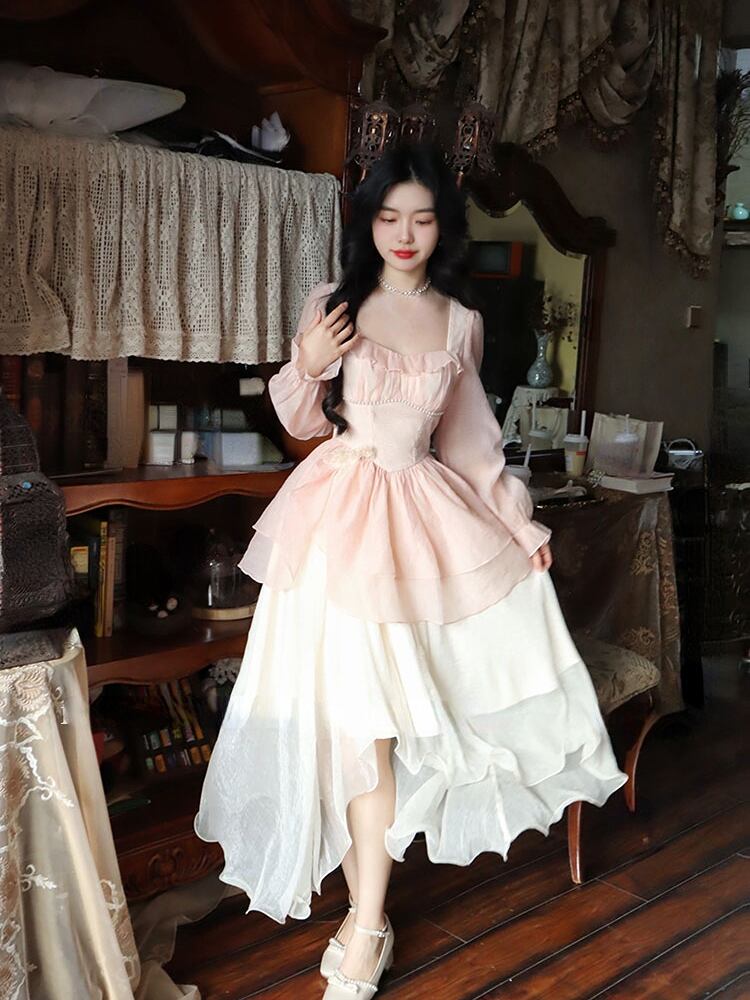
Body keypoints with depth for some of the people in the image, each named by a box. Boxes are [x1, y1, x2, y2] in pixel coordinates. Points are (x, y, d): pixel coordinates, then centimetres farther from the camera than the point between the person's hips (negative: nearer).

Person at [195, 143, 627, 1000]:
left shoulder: (462, 324, 7)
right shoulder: (331, 305, 0)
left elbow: (468, 438, 14)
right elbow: (302, 422, 5)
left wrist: (518, 520, 11)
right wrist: (306, 365, -14)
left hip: (430, 510, 3)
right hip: (346, 512, -3)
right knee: (364, 718, -1)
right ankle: (368, 922, 14)